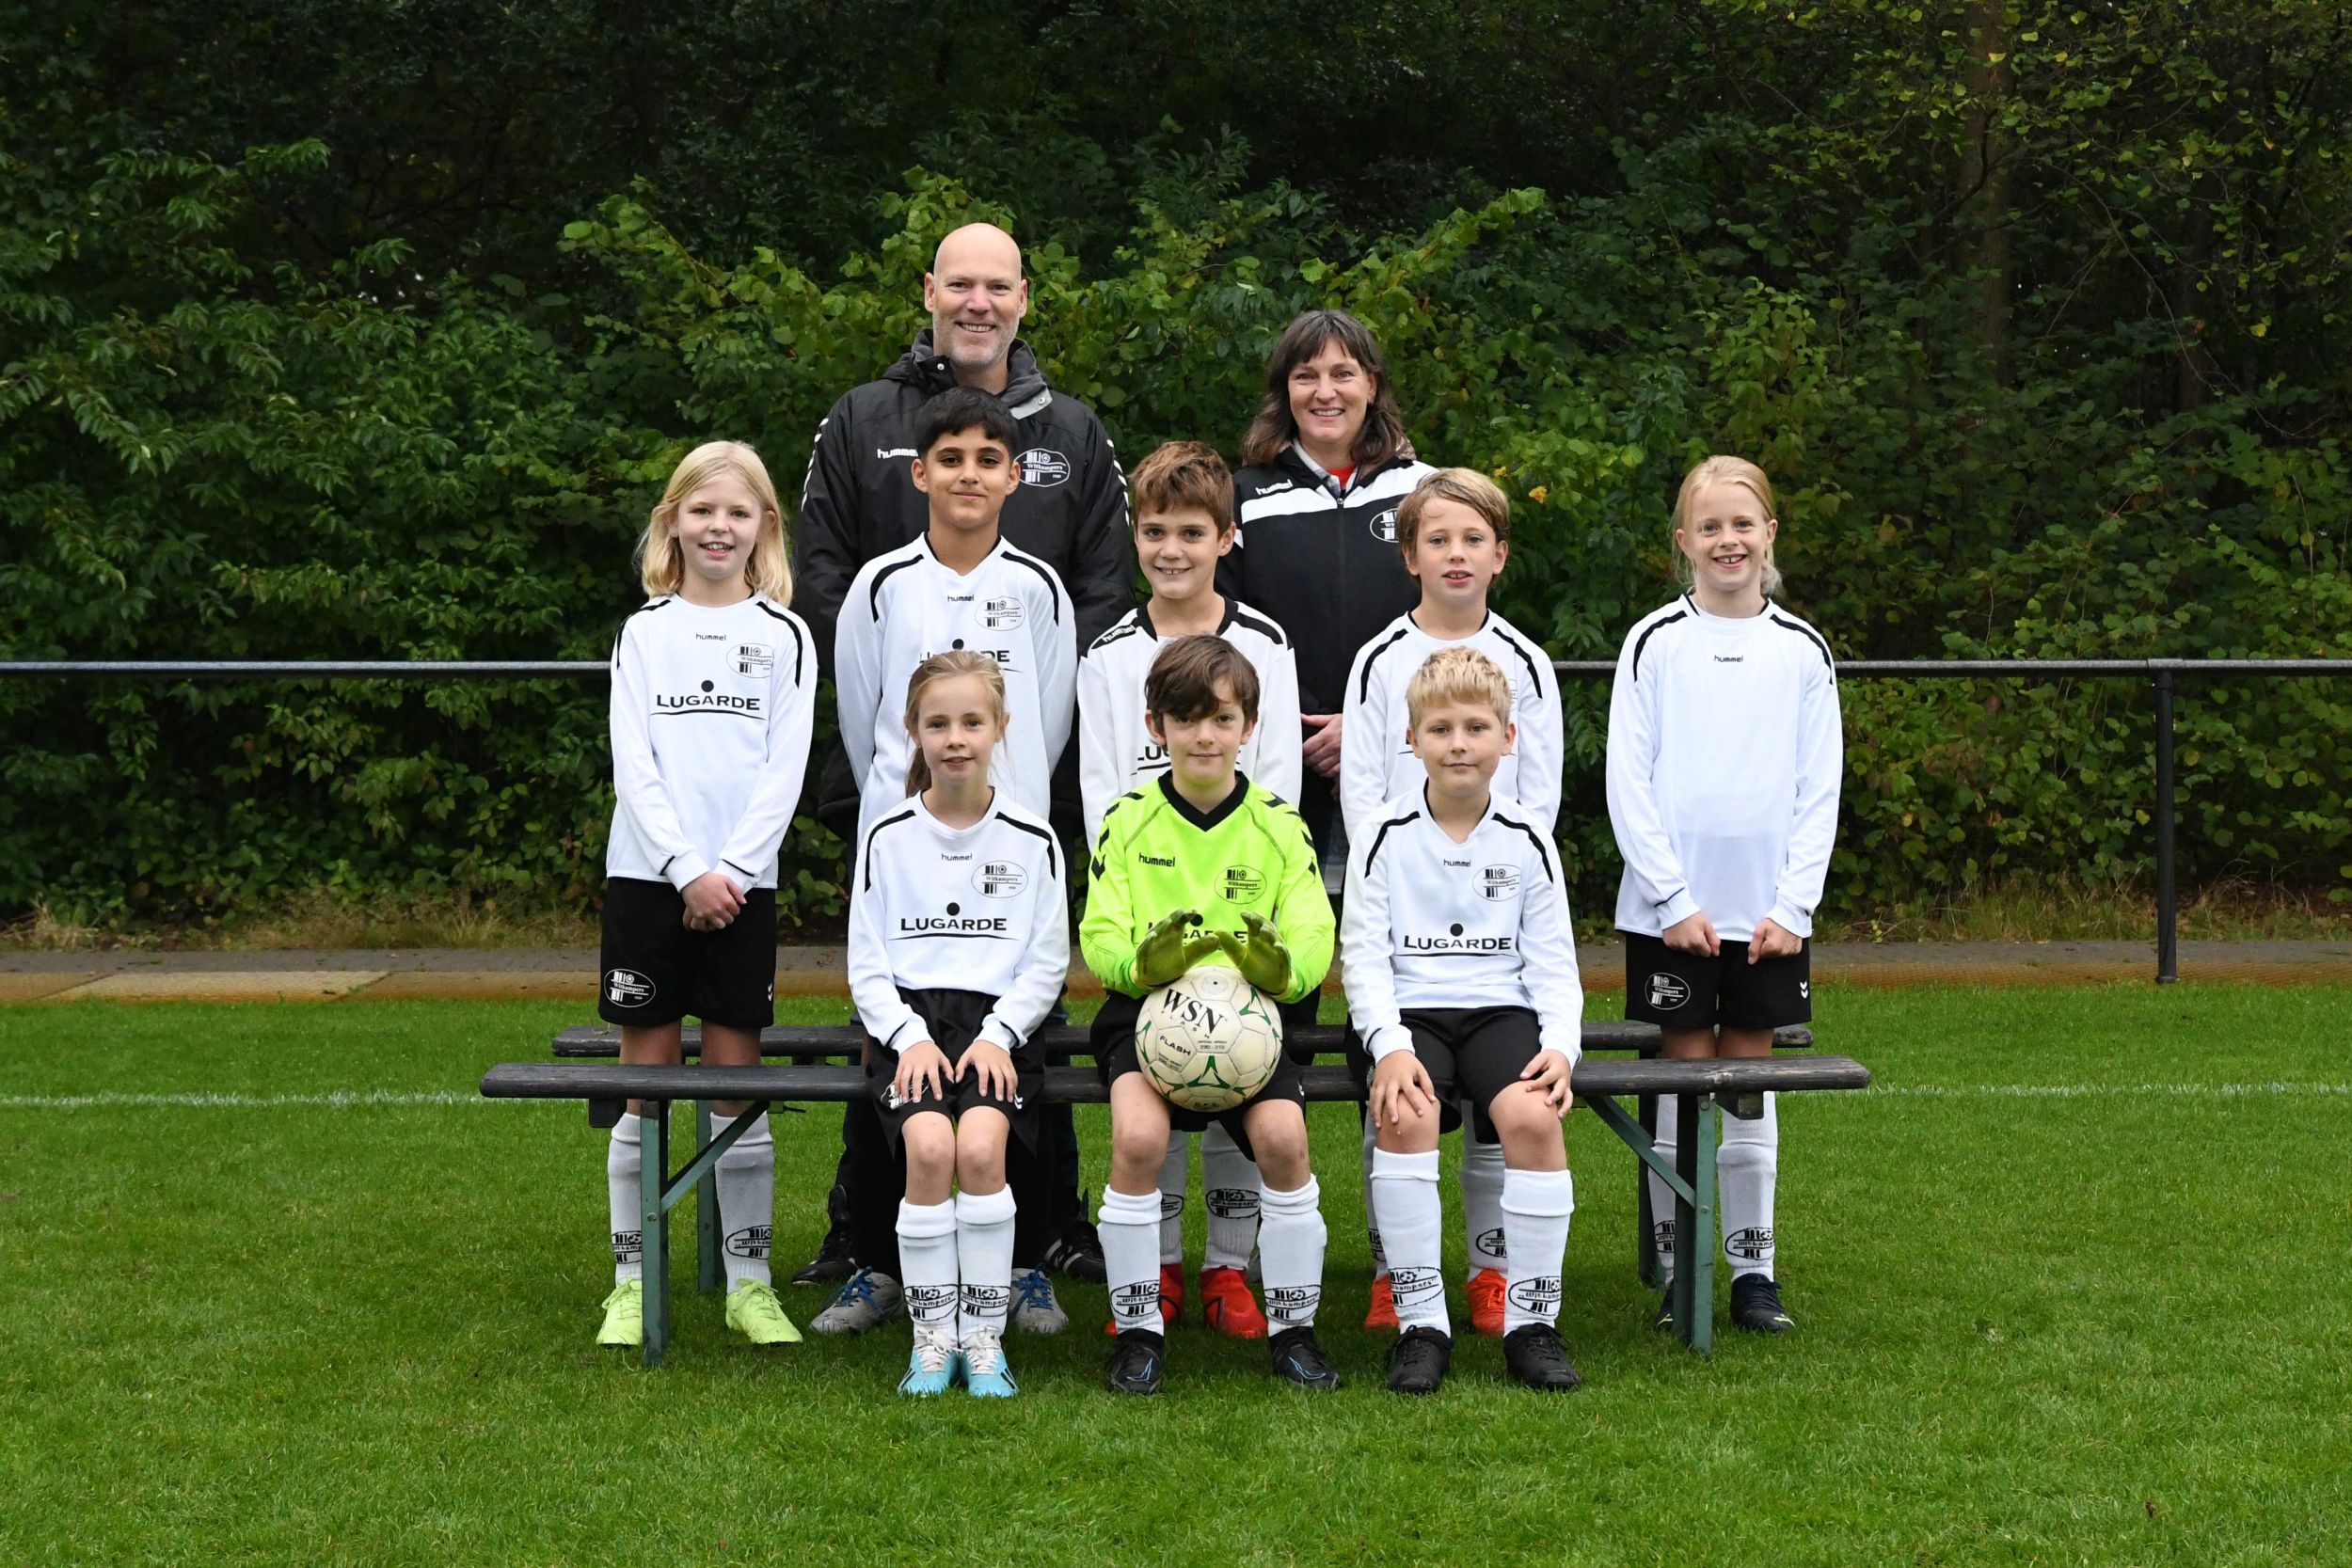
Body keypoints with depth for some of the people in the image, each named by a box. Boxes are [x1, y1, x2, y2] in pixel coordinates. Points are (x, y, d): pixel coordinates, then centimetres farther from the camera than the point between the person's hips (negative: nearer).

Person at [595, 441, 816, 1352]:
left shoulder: (784, 637, 6)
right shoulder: (643, 634, 6)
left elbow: (783, 773, -1)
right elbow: (632, 764, -2)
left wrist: (731, 870, -12)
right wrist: (688, 870, -12)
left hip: (742, 885, 0)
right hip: (647, 876, 0)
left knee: (738, 1076, 2)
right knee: (644, 1079, 2)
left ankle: (749, 1282, 9)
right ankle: (631, 1281, 8)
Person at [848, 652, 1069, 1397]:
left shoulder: (1032, 840, 6)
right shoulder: (886, 839, 7)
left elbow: (1047, 963, 6)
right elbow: (866, 963, 6)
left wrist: (997, 1035, -9)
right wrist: (909, 1036, -9)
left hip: (999, 1022, 0)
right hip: (908, 1022, 0)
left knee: (980, 1146, -28)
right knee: (929, 1147, -27)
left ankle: (984, 1337, -14)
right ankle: (932, 1337, -14)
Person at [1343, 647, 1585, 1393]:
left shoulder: (1527, 841, 9)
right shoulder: (1385, 836, 4)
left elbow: (1553, 962, 8)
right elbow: (1364, 955, -1)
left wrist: (1560, 1046, -10)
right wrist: (1389, 1045, -18)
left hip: (1500, 1009, 1)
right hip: (1406, 1010, -1)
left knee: (1532, 1114, -29)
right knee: (1405, 1112, -32)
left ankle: (1532, 1323, -15)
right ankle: (1420, 1323, -22)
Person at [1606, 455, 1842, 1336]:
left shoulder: (1802, 652, 6)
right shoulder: (1655, 643, 0)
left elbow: (1819, 793, 5)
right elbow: (1627, 783, -3)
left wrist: (1793, 906, -4)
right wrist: (1673, 899, -10)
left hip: (1768, 912, 2)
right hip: (1671, 908, -2)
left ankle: (1753, 1271, 14)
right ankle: (1677, 1274, 8)